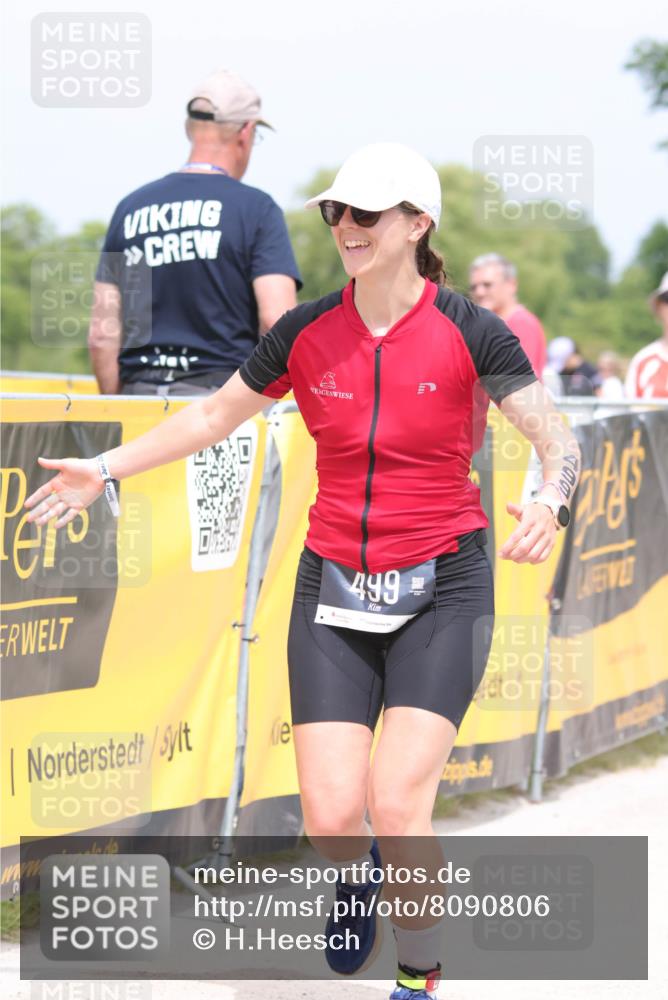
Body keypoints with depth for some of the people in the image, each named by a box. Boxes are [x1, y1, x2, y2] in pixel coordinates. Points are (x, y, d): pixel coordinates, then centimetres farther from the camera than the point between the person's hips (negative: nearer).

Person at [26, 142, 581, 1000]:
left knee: (397, 807, -17)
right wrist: (105, 468, 9)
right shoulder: (307, 333, 0)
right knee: (330, 818, -8)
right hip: (333, 588, 3)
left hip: (439, 591, -3)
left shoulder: (468, 332, -9)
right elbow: (214, 415, 13)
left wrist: (548, 502, -31)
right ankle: (360, 872, 31)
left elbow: (556, 439, -10)